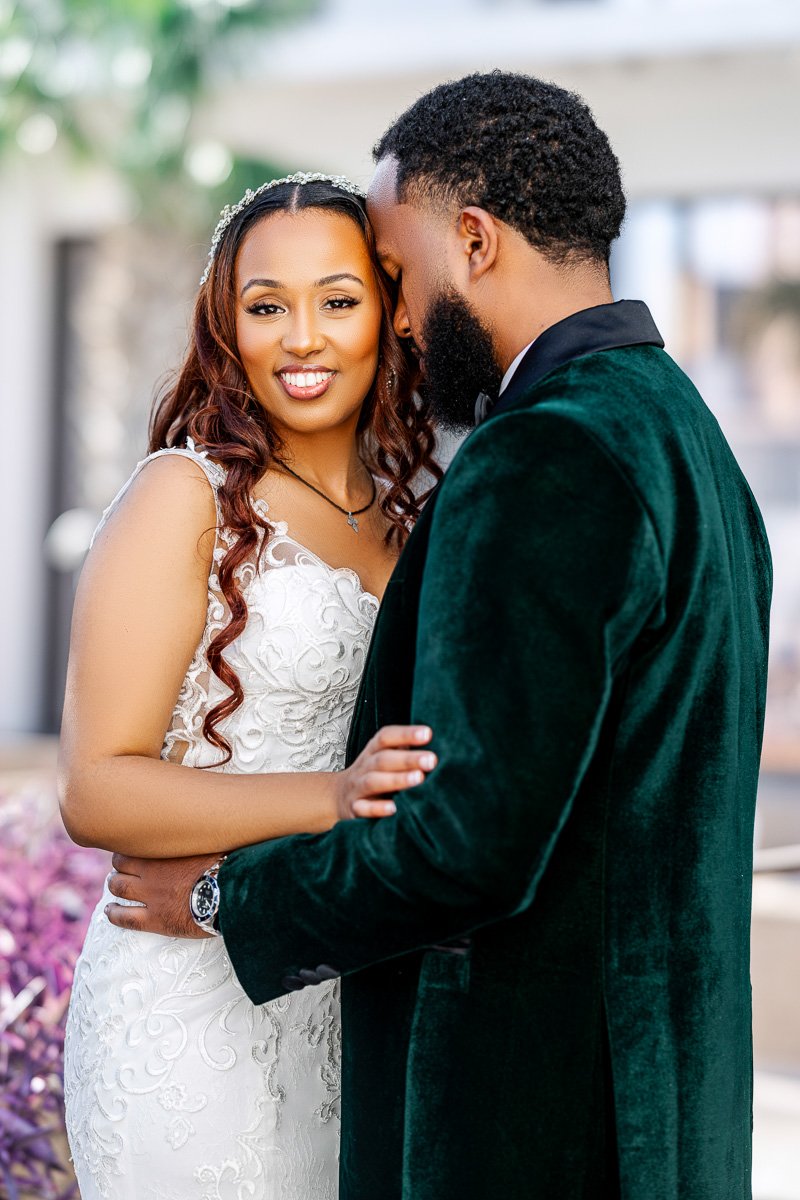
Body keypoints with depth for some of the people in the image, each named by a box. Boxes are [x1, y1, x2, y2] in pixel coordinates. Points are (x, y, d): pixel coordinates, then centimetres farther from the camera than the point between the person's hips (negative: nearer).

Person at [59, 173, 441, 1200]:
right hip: (198, 1004, -6)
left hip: (357, 997, 7)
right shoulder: (186, 497, -10)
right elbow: (94, 790, -17)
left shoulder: (399, 510, 10)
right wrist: (330, 799, -28)